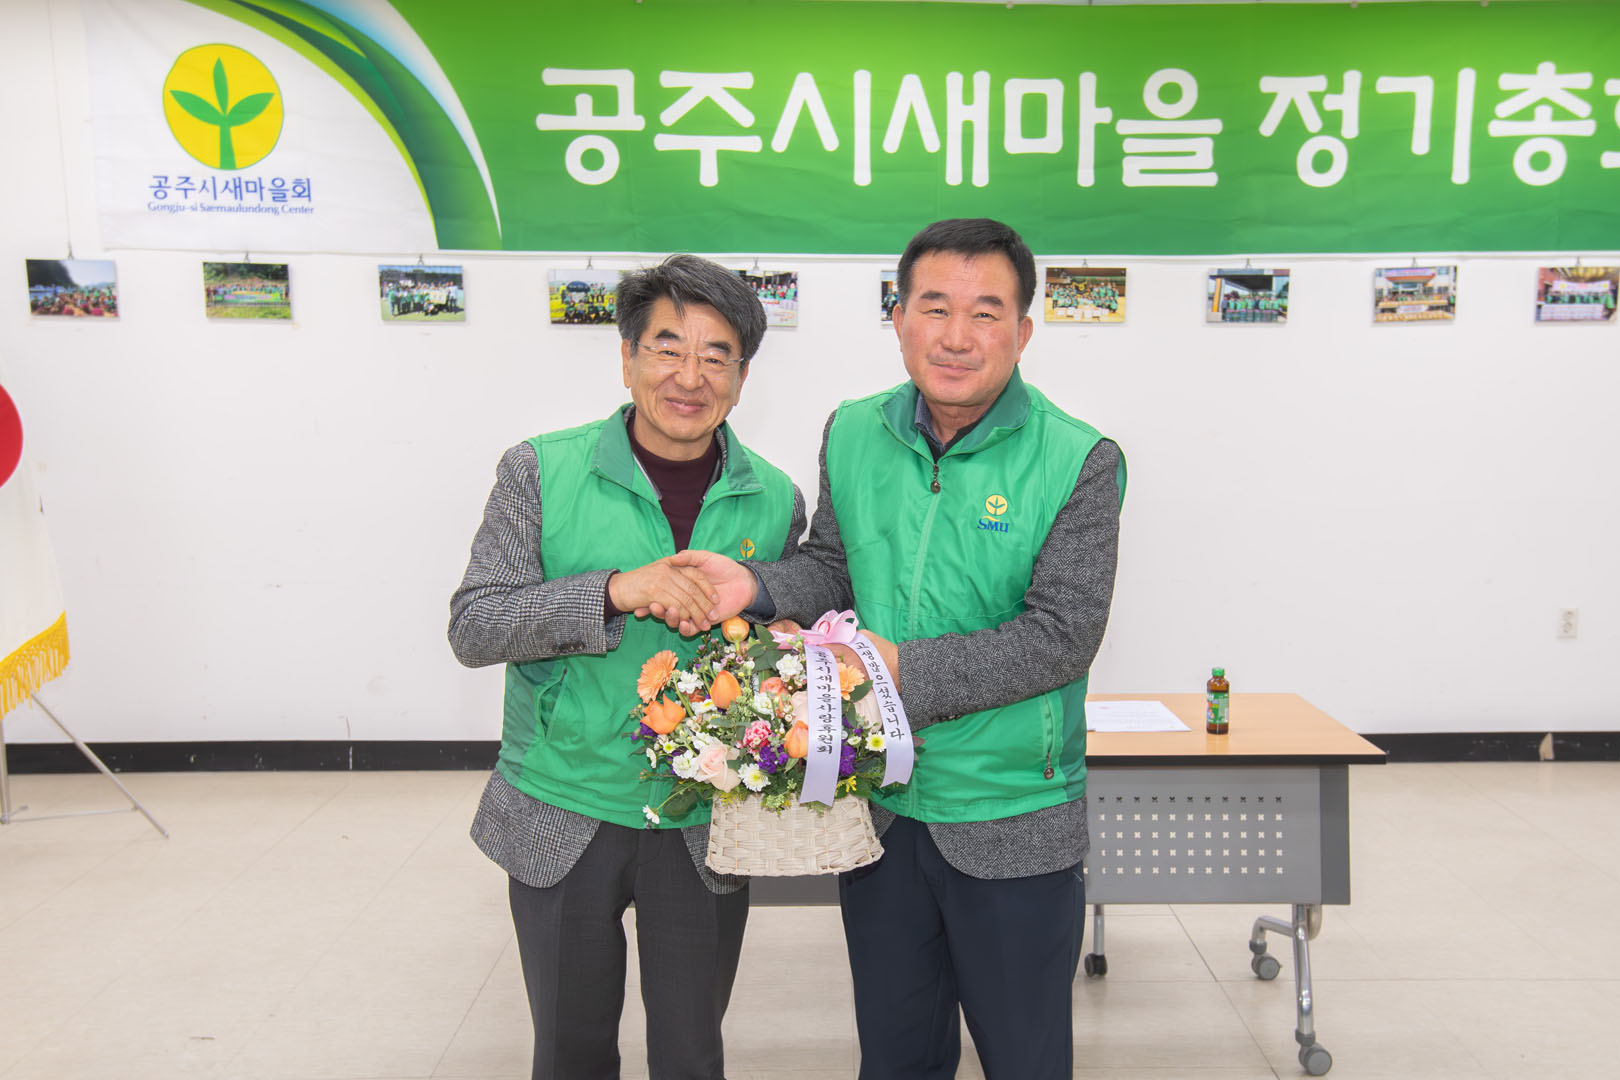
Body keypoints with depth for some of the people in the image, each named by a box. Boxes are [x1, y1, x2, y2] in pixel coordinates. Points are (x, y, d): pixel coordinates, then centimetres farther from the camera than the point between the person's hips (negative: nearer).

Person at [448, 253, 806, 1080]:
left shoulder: (775, 499, 0)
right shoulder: (542, 472, -7)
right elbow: (472, 626, -12)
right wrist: (615, 592, -25)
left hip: (703, 827, 1)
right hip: (562, 819, -1)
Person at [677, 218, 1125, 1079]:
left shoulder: (1078, 463, -14)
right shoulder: (853, 436, 0)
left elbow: (1062, 637, -18)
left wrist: (905, 669, -23)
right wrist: (758, 586, -13)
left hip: (1013, 821, -3)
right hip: (878, 808, 4)